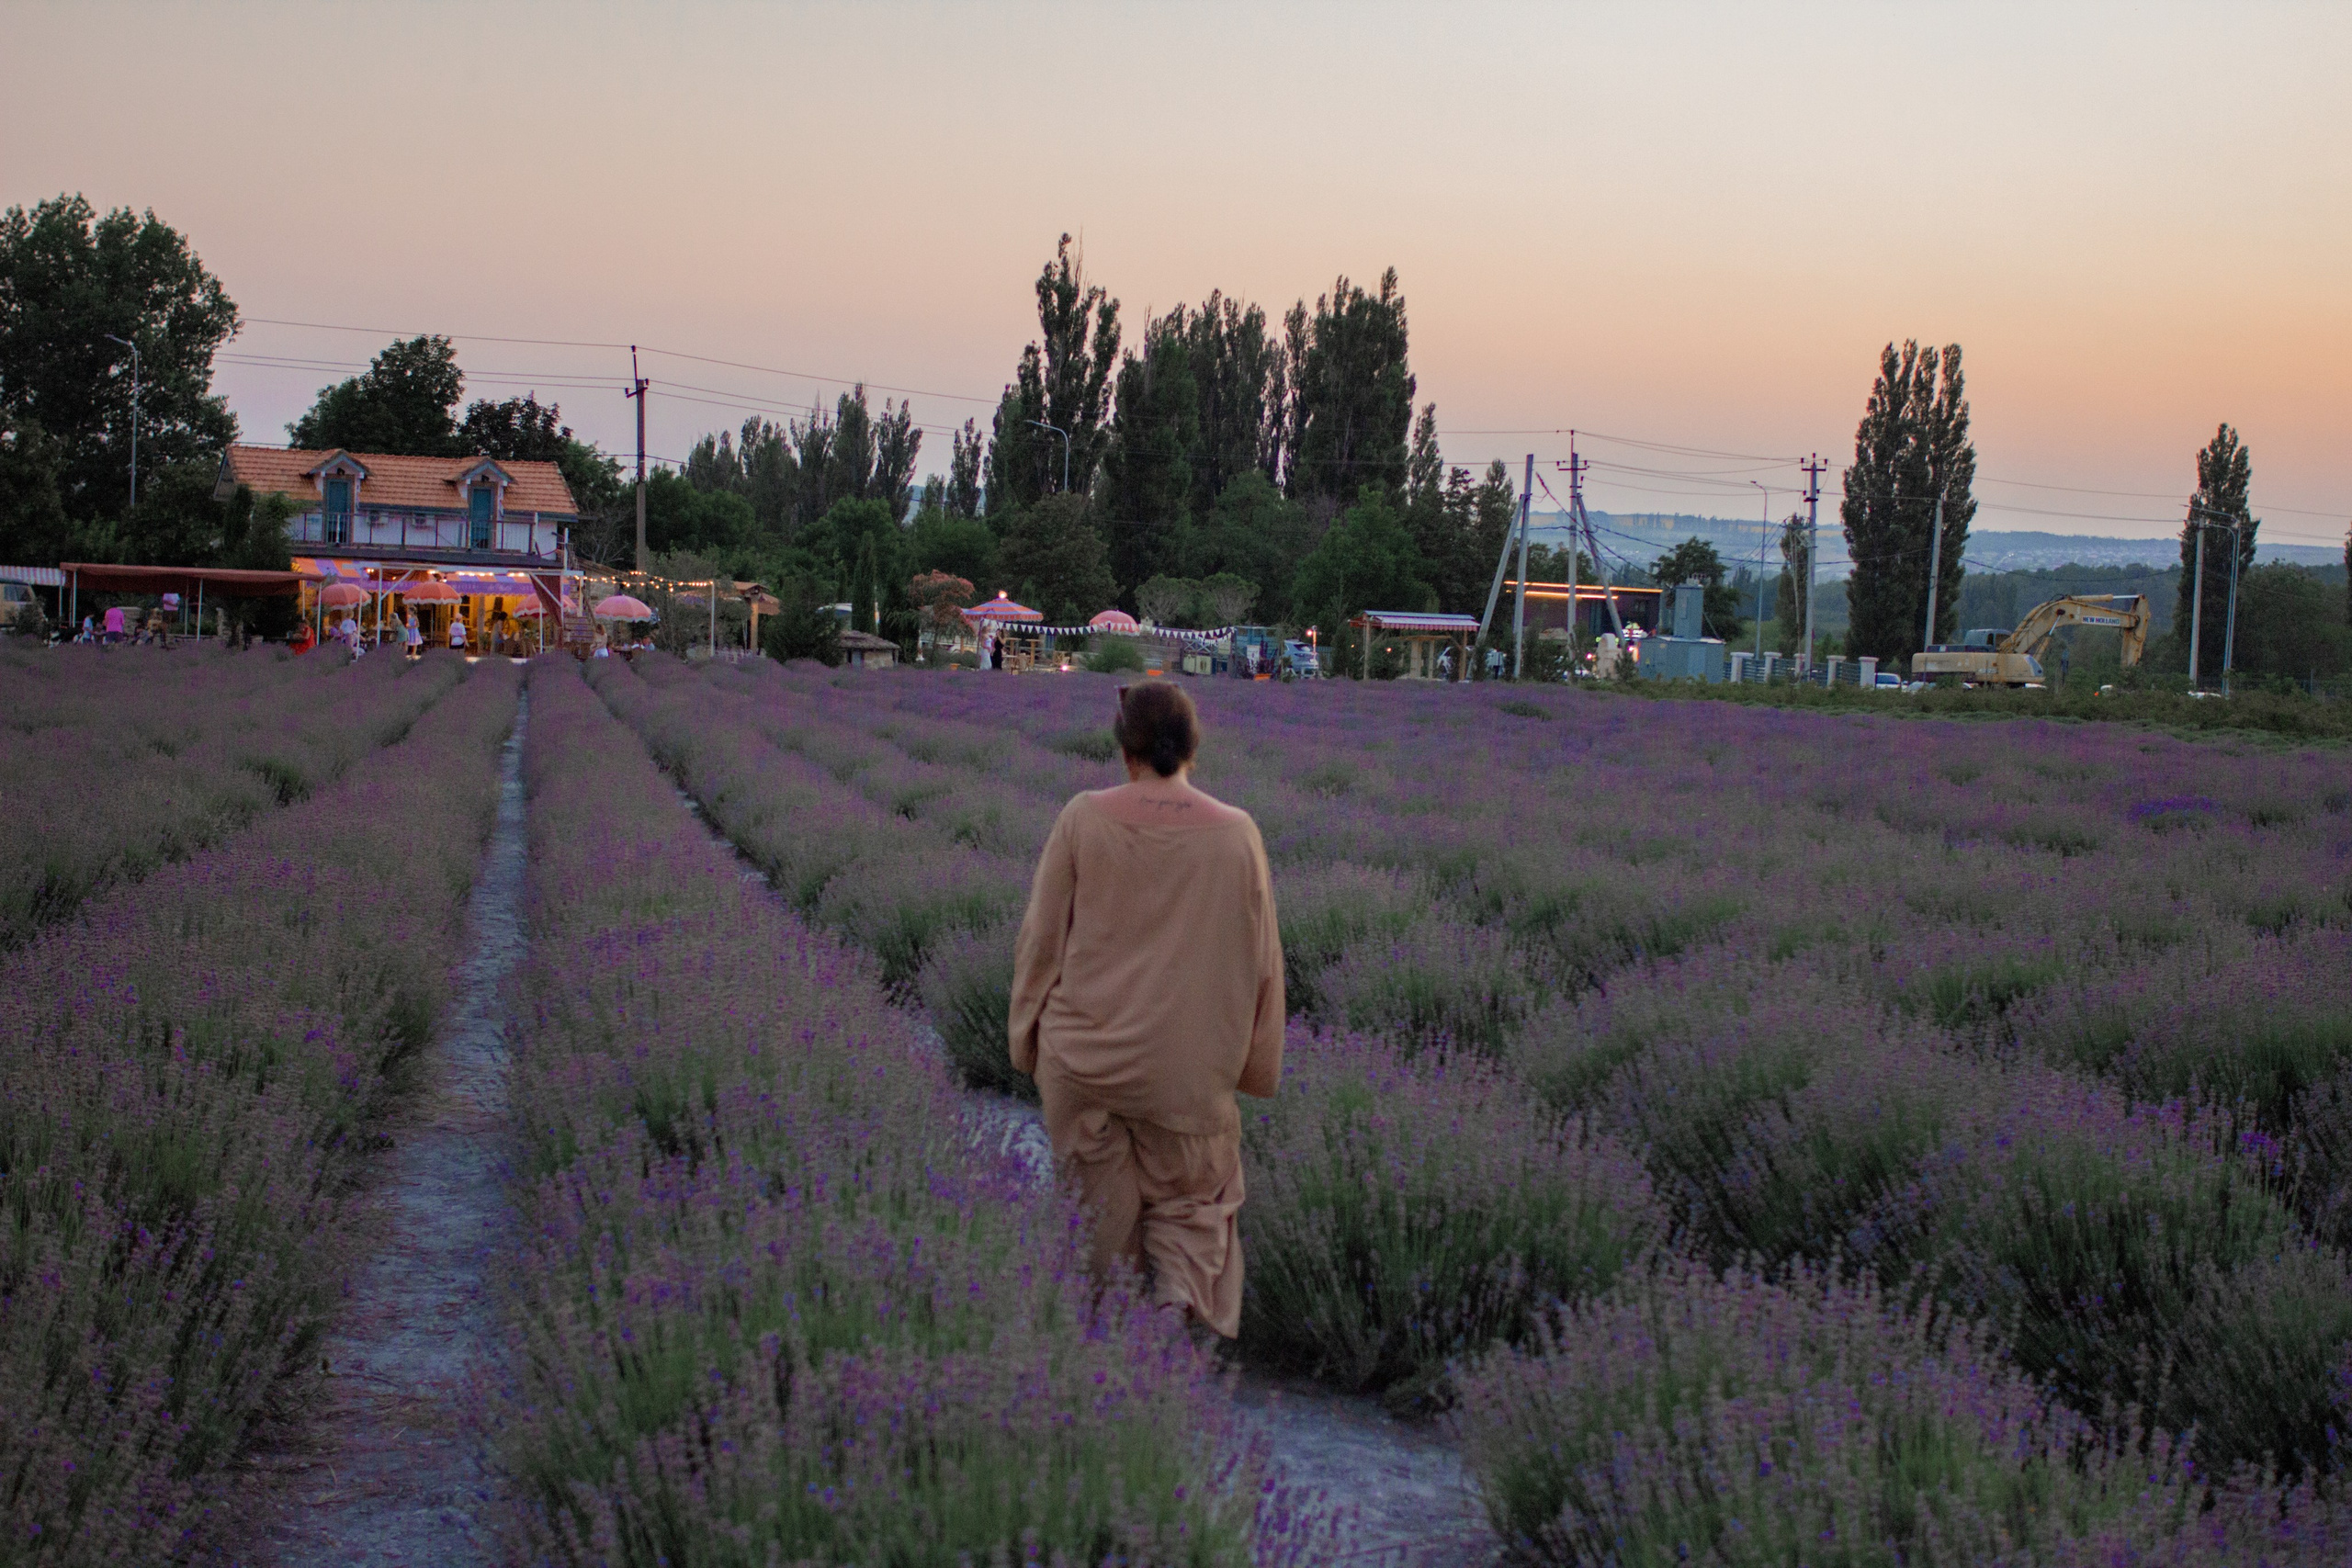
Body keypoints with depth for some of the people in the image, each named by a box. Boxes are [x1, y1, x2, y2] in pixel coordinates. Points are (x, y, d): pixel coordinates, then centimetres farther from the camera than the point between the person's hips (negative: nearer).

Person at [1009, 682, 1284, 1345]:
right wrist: (1257, 1063, 12)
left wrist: (1028, 1040, 10)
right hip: (1189, 1067, 1)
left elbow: (1040, 938, -3)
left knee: (1103, 1205, 16)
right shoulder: (1237, 834, -6)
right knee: (1192, 1200, 16)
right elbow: (1261, 961, 1)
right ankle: (1184, 1290, -8)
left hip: (1086, 1054, 0)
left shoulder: (1083, 819, -9)